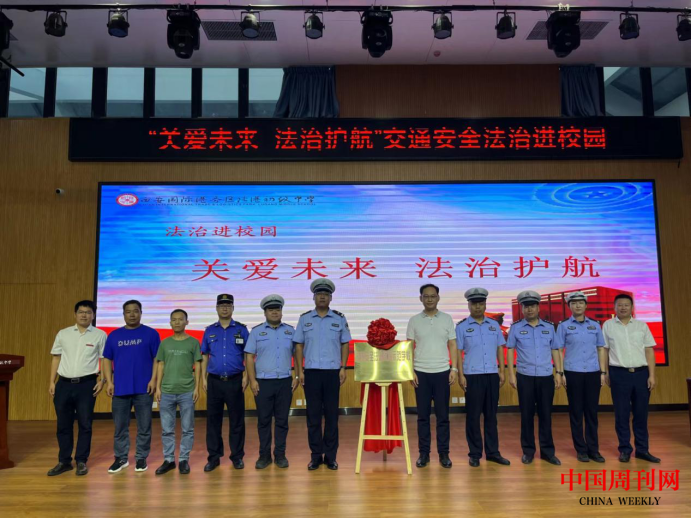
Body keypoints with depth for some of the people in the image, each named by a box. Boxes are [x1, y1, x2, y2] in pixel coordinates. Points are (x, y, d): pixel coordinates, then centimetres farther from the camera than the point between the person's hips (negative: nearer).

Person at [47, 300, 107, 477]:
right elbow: (56, 358, 10)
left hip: (86, 384, -2)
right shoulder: (63, 334, 7)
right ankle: (64, 461, 22)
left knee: (85, 424, 3)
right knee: (63, 424, 9)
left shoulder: (100, 335, 0)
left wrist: (102, 380, -7)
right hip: (64, 383, 3)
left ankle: (81, 461, 15)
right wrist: (52, 382, 5)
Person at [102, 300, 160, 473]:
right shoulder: (114, 335, 9)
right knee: (120, 426, 10)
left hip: (144, 388, -2)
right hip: (120, 388, 2)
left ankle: (141, 458, 17)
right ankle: (121, 458, 23)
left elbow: (157, 359, -1)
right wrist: (109, 382, 0)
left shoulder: (151, 334, 1)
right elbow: (107, 359, 10)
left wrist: (153, 379, -10)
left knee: (144, 426, 5)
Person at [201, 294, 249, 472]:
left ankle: (237, 456, 15)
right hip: (214, 381, 2)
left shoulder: (241, 329, 2)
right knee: (213, 419, 6)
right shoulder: (209, 331, 8)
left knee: (236, 419, 4)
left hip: (235, 380, -2)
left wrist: (246, 377, -5)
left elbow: (248, 355, 2)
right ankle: (214, 457, 17)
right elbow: (205, 356, 11)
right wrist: (204, 379, 4)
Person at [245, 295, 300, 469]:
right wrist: (252, 380, -6)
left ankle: (280, 455, 16)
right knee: (263, 420, 5)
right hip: (263, 382, -1)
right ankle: (264, 455, 16)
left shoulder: (290, 331, 8)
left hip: (285, 382, 1)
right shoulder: (256, 331, 3)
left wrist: (297, 376, 0)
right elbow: (249, 357, 1)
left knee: (282, 420, 6)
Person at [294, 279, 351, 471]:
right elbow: (299, 346, 5)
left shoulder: (339, 319, 4)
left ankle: (331, 456, 15)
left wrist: (343, 368, -3)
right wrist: (300, 371, -1)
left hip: (332, 372, 0)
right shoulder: (304, 319, 5)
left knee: (332, 414, 4)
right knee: (313, 415, 5)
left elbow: (345, 345, 6)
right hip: (311, 372, 0)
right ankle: (316, 455, 15)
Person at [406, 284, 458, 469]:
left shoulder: (447, 319, 4)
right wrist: (411, 371, -5)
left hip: (442, 372, 0)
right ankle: (424, 453, 15)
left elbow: (452, 346, 4)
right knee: (423, 415, 6)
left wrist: (454, 369, -5)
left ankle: (443, 453, 15)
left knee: (442, 415, 5)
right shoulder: (414, 320, 3)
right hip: (421, 373, 0)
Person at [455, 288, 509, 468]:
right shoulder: (462, 326, -1)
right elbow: (458, 352, -3)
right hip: (472, 376, -3)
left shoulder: (494, 325, 9)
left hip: (492, 375, 3)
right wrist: (461, 375, -8)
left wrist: (502, 371, 5)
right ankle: (475, 453, 13)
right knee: (473, 416, 3)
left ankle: (493, 452, 19)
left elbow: (499, 349, 11)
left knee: (491, 415, 10)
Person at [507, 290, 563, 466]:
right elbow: (510, 351, 1)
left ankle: (547, 451, 19)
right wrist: (511, 374, -5)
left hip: (546, 377, 2)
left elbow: (555, 351, 10)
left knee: (545, 415, 7)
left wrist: (558, 373, 4)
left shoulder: (549, 327, 7)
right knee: (527, 415, 5)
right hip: (525, 377, -1)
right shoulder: (516, 328, 1)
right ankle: (528, 451, 17)